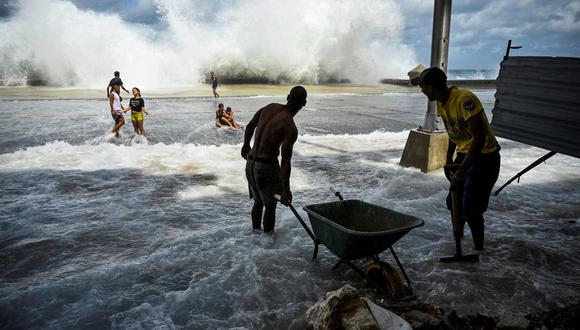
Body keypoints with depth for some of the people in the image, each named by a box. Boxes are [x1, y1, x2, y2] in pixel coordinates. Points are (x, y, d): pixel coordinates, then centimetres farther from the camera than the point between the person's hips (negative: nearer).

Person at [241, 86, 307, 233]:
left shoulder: (270, 107, 1)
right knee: (270, 205, 10)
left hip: (250, 162, 7)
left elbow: (250, 126, 14)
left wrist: (246, 145, 32)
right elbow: (285, 161, -23)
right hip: (267, 166, -7)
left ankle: (255, 232, 36)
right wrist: (286, 190, -19)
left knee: (258, 201, 23)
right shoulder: (291, 129, -20)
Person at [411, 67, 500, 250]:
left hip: (484, 157, -9)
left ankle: (479, 250, 9)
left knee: (470, 210, -8)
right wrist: (449, 158, 15)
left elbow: (479, 137, -28)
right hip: (464, 154, 9)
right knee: (454, 202, 13)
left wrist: (461, 171, -27)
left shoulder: (464, 100, -27)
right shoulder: (441, 102, 1)